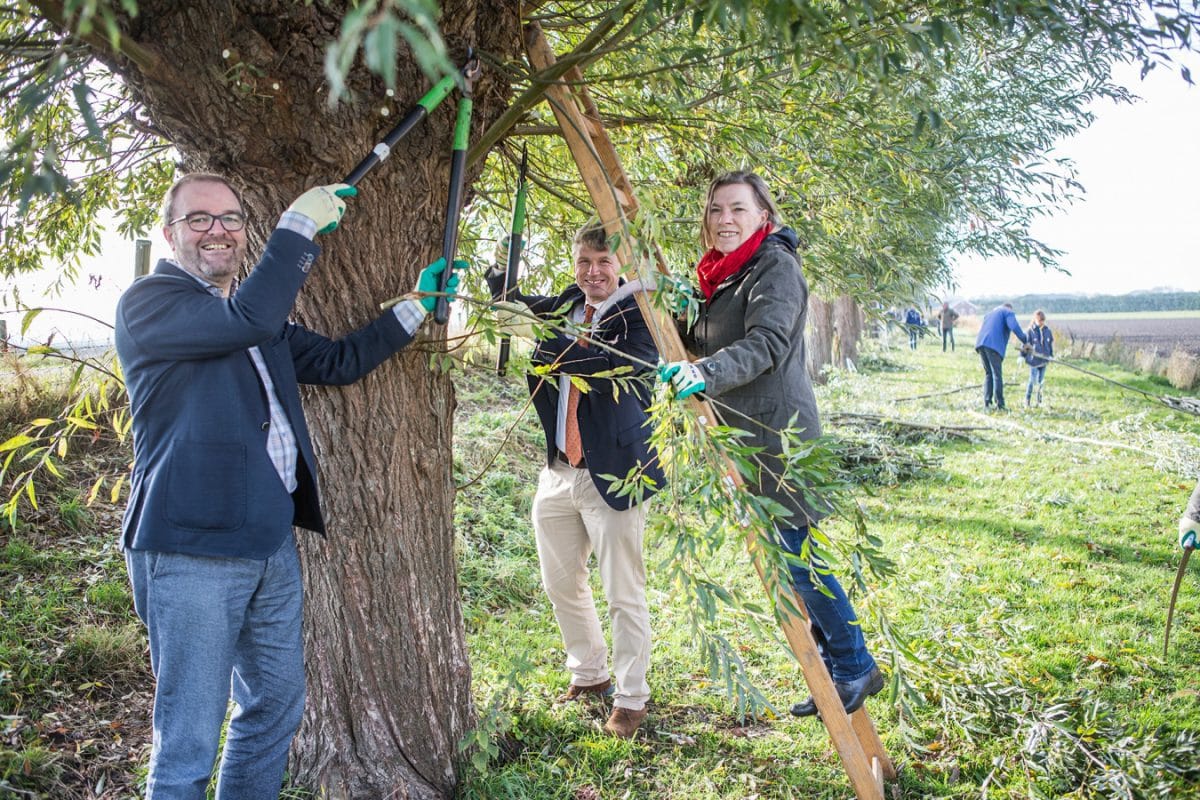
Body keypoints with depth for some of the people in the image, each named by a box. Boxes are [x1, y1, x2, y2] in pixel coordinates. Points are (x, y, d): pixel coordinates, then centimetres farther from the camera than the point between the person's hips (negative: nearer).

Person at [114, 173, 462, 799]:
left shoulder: (263, 323, 18)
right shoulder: (148, 302, -8)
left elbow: (339, 361, 19)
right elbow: (248, 319, -25)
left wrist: (417, 304, 14)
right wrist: (299, 224, -16)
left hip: (272, 542, 9)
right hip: (192, 548, -8)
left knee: (277, 706, 18)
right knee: (189, 742, -2)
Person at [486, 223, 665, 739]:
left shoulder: (639, 314, -12)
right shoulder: (565, 306, 9)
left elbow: (624, 367, -28)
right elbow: (516, 308, 22)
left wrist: (544, 340, -28)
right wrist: (500, 277, -1)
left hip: (612, 476, -7)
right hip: (558, 473, 8)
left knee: (624, 596, 1)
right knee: (561, 585, 18)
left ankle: (631, 699, 18)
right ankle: (588, 676, 38)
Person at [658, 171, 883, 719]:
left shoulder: (775, 265, -11)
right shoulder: (722, 273, 17)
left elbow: (767, 344, -25)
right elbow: (700, 343, 21)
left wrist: (708, 372, -39)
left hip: (777, 434, -9)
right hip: (741, 436, 9)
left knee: (798, 556, -5)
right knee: (782, 558, 14)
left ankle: (855, 667, 12)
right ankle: (834, 663, 27)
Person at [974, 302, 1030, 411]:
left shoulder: (989, 313, 33)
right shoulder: (1008, 312, 10)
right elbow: (1014, 327, -8)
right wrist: (1025, 341, -3)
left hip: (980, 344, 7)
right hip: (993, 345, -7)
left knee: (988, 374, 13)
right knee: (997, 375, -3)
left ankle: (987, 404, 6)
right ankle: (1000, 404, -4)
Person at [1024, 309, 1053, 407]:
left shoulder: (1048, 331, 5)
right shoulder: (1030, 331, -7)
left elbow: (1051, 344, 15)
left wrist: (1051, 356, 16)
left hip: (1044, 360, 4)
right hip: (1033, 360, -4)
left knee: (1041, 381, 8)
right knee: (1032, 381, -6)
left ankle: (1039, 401, 15)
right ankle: (1027, 401, 2)